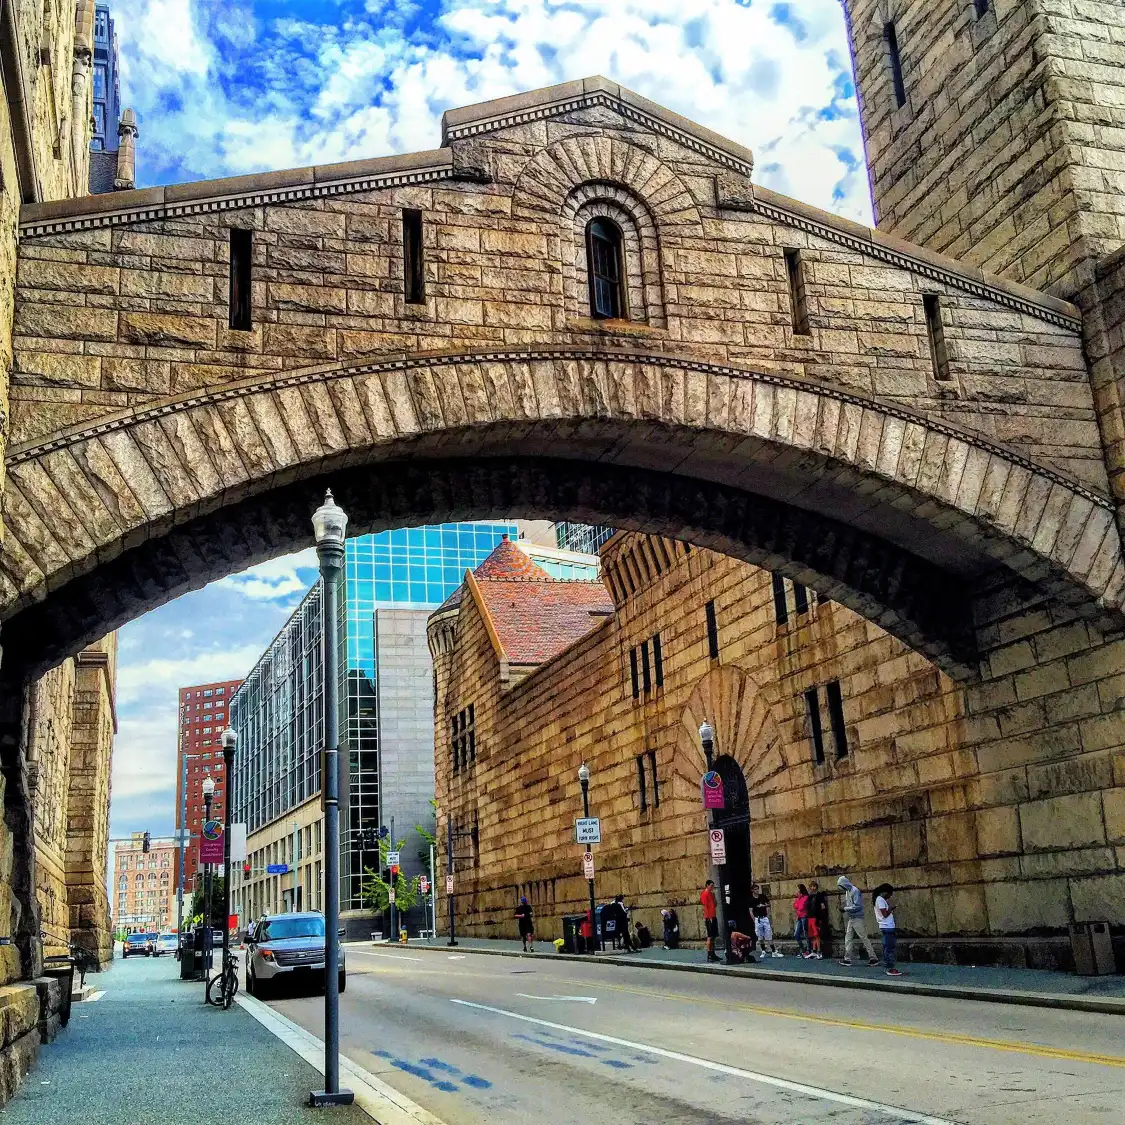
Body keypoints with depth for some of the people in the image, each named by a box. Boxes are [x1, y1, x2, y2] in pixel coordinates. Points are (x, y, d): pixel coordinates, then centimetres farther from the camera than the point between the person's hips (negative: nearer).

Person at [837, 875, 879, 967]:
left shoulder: (855, 891, -17)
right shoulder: (847, 891, 11)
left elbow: (857, 906, -21)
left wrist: (845, 908, -16)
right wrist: (843, 905, 3)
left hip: (857, 919, -9)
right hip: (851, 918, 9)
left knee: (864, 938, -4)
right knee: (848, 938, 7)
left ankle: (873, 958, 2)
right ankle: (847, 958, 9)